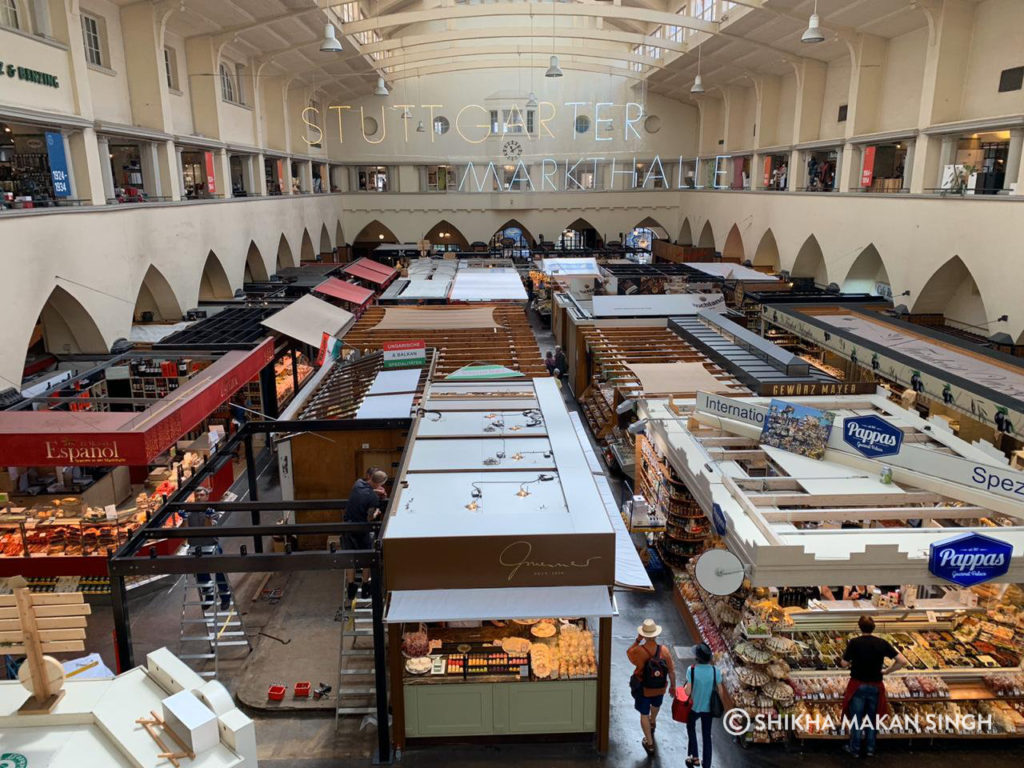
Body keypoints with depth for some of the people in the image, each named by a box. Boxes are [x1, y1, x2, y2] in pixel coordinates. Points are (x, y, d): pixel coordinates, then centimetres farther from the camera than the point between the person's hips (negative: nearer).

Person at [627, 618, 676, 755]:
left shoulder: (639, 651, -28)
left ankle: (649, 743, 23)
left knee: (644, 715, 17)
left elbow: (628, 652, -3)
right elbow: (671, 670, -12)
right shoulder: (664, 650, -23)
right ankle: (653, 722, 63)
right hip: (660, 688, 3)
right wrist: (673, 685, 4)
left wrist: (637, 641, -8)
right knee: (656, 704, 34)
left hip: (642, 689, -3)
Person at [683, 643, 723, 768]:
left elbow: (687, 692, -20)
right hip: (708, 708, 1)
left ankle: (694, 757, 28)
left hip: (694, 707, -1)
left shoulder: (691, 670, -22)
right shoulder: (715, 671, -16)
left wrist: (685, 684, 0)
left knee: (691, 728, 27)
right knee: (706, 735, 17)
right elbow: (720, 691, -8)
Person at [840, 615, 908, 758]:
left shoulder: (854, 642, -15)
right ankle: (871, 748, 29)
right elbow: (902, 661, -8)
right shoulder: (882, 643, -8)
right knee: (872, 718, 19)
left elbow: (844, 664, -12)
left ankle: (855, 749, 21)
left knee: (856, 718, 11)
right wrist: (887, 671, 2)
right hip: (875, 686, 2)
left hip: (858, 685, -2)